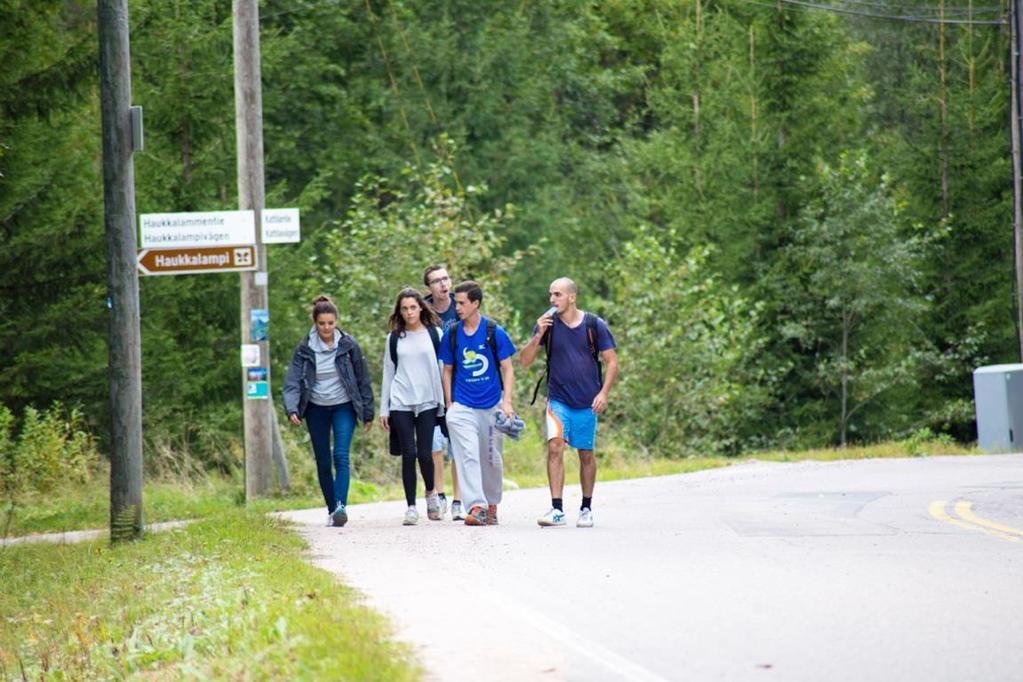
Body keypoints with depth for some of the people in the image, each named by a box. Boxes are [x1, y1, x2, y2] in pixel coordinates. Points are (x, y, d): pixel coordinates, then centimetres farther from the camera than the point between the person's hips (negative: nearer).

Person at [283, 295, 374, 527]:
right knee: (323, 462, 6)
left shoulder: (348, 345, -5)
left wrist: (368, 412, 5)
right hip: (316, 409, 2)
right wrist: (291, 409, -25)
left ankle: (341, 506, -27)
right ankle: (332, 510, 17)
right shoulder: (304, 349, -4)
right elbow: (293, 380, -9)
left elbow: (363, 380, 2)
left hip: (344, 406, -2)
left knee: (341, 455, -19)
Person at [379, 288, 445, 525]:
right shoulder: (394, 338, 10)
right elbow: (388, 373, 13)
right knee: (408, 454, -4)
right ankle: (411, 507, 3)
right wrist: (384, 409, 9)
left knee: (424, 453, -7)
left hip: (427, 402, -1)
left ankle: (431, 492, 22)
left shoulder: (434, 334, 6)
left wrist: (445, 401, 2)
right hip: (401, 403, 1)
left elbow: (443, 369, 8)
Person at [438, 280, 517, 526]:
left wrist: (507, 402, -9)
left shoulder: (495, 333, -3)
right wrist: (449, 404, 5)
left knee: (492, 459, 10)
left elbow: (507, 369, 1)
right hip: (462, 406, 0)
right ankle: (476, 506, -20)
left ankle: (492, 504, 27)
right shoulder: (452, 335, 3)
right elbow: (447, 371, 12)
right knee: (468, 455, -14)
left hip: (492, 405, 0)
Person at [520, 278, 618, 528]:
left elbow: (611, 362, 1)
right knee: (555, 446, -18)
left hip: (587, 402, 0)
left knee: (586, 454, 8)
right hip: (558, 400, 0)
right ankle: (556, 510, -20)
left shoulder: (594, 325, -3)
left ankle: (586, 509, 24)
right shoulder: (548, 324, 0)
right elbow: (524, 361, -1)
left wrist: (604, 392, -11)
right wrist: (538, 336, -15)